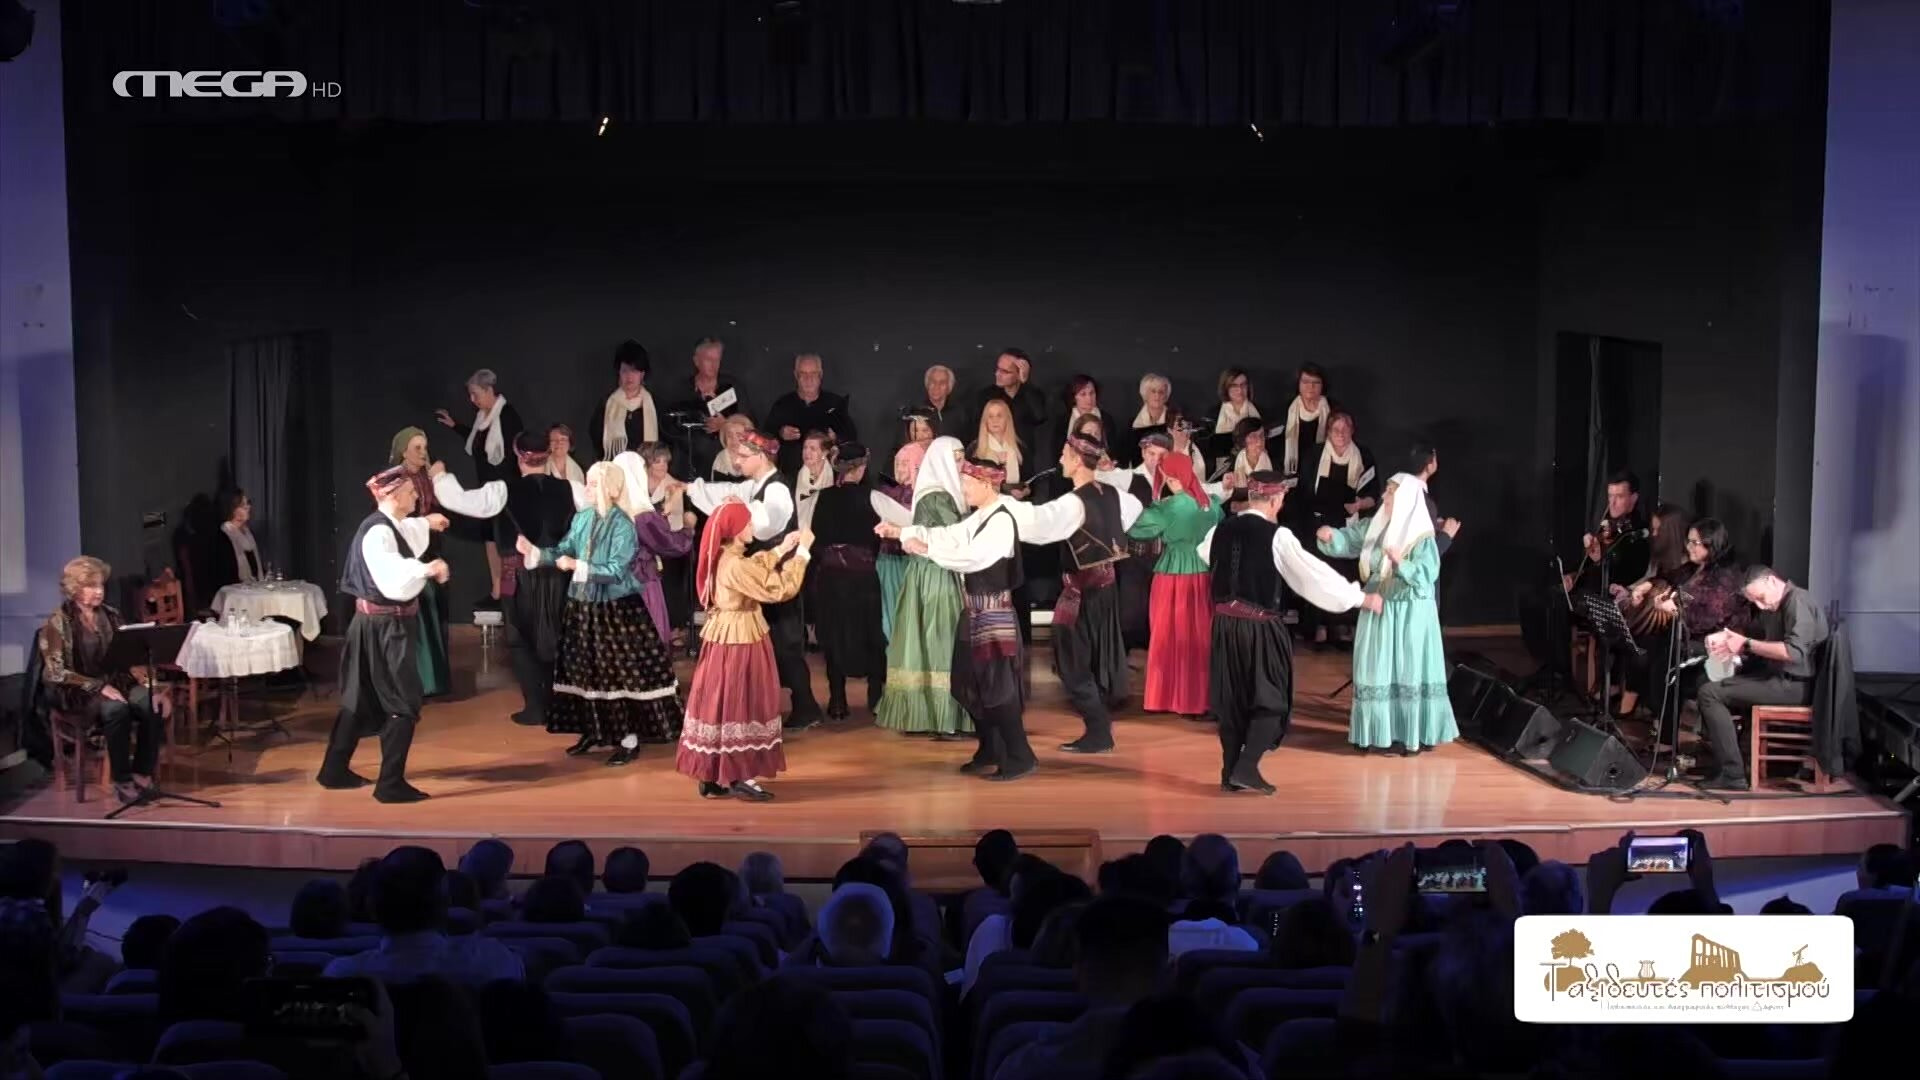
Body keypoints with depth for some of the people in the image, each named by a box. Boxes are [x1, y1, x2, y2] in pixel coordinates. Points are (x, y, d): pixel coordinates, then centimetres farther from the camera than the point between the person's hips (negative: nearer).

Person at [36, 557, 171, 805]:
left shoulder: (110, 616, 10)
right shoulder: (58, 622, -6)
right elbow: (56, 672, -13)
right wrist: (99, 687, -21)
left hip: (116, 683, 5)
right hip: (77, 692, -5)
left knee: (153, 706, -25)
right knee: (116, 708, -35)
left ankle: (142, 773, -14)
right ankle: (121, 780, -22)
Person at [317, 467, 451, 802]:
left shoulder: (388, 526, 8)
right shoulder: (378, 533, -22)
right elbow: (395, 584, -33)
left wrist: (426, 523, 43)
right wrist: (429, 569, -26)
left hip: (378, 625, 10)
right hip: (385, 627, -10)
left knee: (363, 699, 18)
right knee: (403, 704, -5)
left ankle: (335, 770, 28)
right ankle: (391, 783, -2)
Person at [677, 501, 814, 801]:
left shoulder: (722, 558, 6)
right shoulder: (735, 565, -23)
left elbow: (754, 569, 24)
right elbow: (781, 589, -23)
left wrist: (780, 550, 18)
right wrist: (801, 552, -15)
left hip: (723, 637, 10)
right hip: (740, 640, -10)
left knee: (721, 701, 11)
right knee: (738, 703, -2)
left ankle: (713, 776, 16)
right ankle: (739, 778, 4)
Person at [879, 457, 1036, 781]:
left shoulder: (1001, 521, -18)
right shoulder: (979, 518, 13)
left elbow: (970, 557, -27)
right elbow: (948, 535, 12)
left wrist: (926, 549, -23)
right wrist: (902, 532, 6)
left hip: (993, 611, -10)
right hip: (975, 609, 10)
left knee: (998, 685, -8)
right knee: (969, 683, 16)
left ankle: (1020, 758, -2)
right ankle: (991, 751, 27)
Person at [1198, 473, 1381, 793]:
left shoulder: (1221, 530, 3)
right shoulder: (1276, 537, -13)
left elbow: (1204, 555, 25)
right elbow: (1313, 572, -12)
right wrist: (1361, 597, -4)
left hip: (1225, 624, 5)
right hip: (1260, 628, -5)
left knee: (1231, 697, 15)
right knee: (1271, 699, 6)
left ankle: (1230, 772, 16)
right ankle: (1246, 767, -6)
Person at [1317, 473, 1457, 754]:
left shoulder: (1421, 535, -13)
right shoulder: (1374, 526, 4)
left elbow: (1427, 574, -22)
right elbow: (1347, 540, 2)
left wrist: (1401, 564, -37)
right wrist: (1330, 536, -19)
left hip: (1410, 614, -6)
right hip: (1378, 609, 6)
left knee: (1409, 671, -1)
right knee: (1378, 669, 9)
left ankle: (1414, 733, 6)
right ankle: (1379, 730, 17)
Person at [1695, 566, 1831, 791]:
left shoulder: (1798, 602, -17)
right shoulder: (1772, 606, 15)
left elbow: (1793, 652, -28)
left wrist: (1746, 645, -21)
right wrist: (1726, 638, -1)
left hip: (1795, 685, -11)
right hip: (1777, 676, 11)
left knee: (1709, 693, -16)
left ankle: (1733, 774, -17)